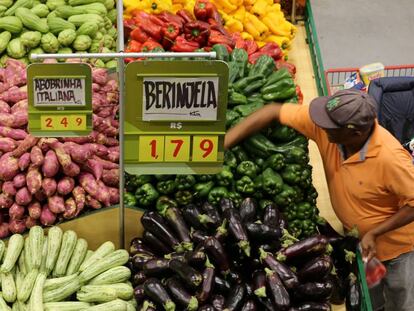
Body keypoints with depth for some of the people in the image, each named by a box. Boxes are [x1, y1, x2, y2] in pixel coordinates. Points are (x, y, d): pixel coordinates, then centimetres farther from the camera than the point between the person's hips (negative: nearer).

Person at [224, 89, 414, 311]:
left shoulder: (390, 158, -40)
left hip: (394, 243, -5)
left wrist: (374, 233, -29)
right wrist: (221, 145, -22)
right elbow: (273, 112, -19)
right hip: (356, 237, 5)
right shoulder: (326, 124, -26)